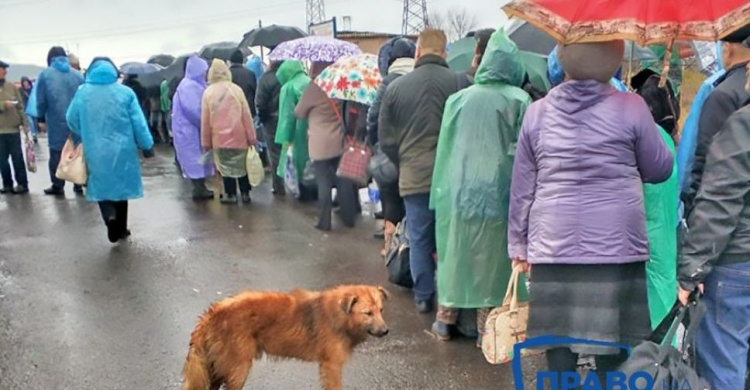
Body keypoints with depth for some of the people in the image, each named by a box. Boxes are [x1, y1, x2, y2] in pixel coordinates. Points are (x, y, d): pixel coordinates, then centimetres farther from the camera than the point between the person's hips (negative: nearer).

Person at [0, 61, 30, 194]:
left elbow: (20, 106, 6)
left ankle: (22, 184, 10)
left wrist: (24, 123, 1)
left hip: (13, 128, 0)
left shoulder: (11, 86, 5)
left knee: (17, 158, 3)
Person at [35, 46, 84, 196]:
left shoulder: (45, 74, 1)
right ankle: (78, 184, 15)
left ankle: (58, 186, 9)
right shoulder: (77, 74, 5)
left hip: (56, 121, -2)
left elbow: (41, 100, 0)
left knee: (56, 153, 6)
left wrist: (41, 118, 10)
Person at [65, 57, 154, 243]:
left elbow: (72, 119, 6)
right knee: (120, 185, 15)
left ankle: (110, 216, -14)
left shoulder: (83, 93, -2)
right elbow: (139, 123, -7)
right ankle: (121, 229, 23)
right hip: (122, 150, 0)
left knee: (102, 186, 13)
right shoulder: (126, 92, -6)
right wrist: (147, 145, 1)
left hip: (96, 151, 0)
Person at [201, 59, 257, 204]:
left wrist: (206, 142, 8)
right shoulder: (236, 89, -3)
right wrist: (251, 137, 4)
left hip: (219, 137, -1)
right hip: (239, 136, 1)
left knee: (226, 166, 9)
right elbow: (246, 115, -2)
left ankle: (230, 194, 13)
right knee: (242, 165, 13)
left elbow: (205, 120, 0)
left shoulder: (208, 92, -3)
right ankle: (245, 193, 17)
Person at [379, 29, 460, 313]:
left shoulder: (396, 87, -2)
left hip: (413, 176, 1)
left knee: (419, 239, 12)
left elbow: (385, 139, 4)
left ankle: (423, 297, 19)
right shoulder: (458, 83, -9)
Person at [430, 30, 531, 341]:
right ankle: (486, 328, 14)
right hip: (498, 192, -2)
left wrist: (442, 191, 15)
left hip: (459, 191, 3)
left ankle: (445, 321, 24)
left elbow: (445, 148, 7)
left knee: (454, 254, 14)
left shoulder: (459, 99, 3)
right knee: (491, 260, 7)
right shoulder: (519, 101, -5)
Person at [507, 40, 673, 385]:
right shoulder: (631, 108, -3)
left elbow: (521, 187, 6)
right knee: (612, 345, 6)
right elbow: (660, 170, 9)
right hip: (617, 244, -1)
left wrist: (518, 245, 13)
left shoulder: (537, 113, 3)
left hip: (553, 245, 2)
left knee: (558, 344, 6)